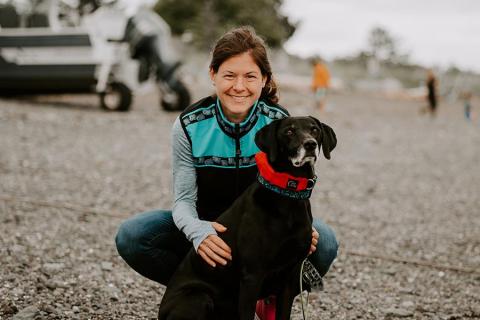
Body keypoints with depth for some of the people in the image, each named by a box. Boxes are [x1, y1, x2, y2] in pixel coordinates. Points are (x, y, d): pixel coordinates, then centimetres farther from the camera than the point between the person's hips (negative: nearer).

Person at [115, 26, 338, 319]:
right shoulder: (189, 126, -15)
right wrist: (198, 232, -40)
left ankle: (267, 296, -1)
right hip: (209, 230, 0)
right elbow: (184, 199, -15)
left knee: (323, 241, -30)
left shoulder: (280, 125, -14)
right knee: (131, 236, -25)